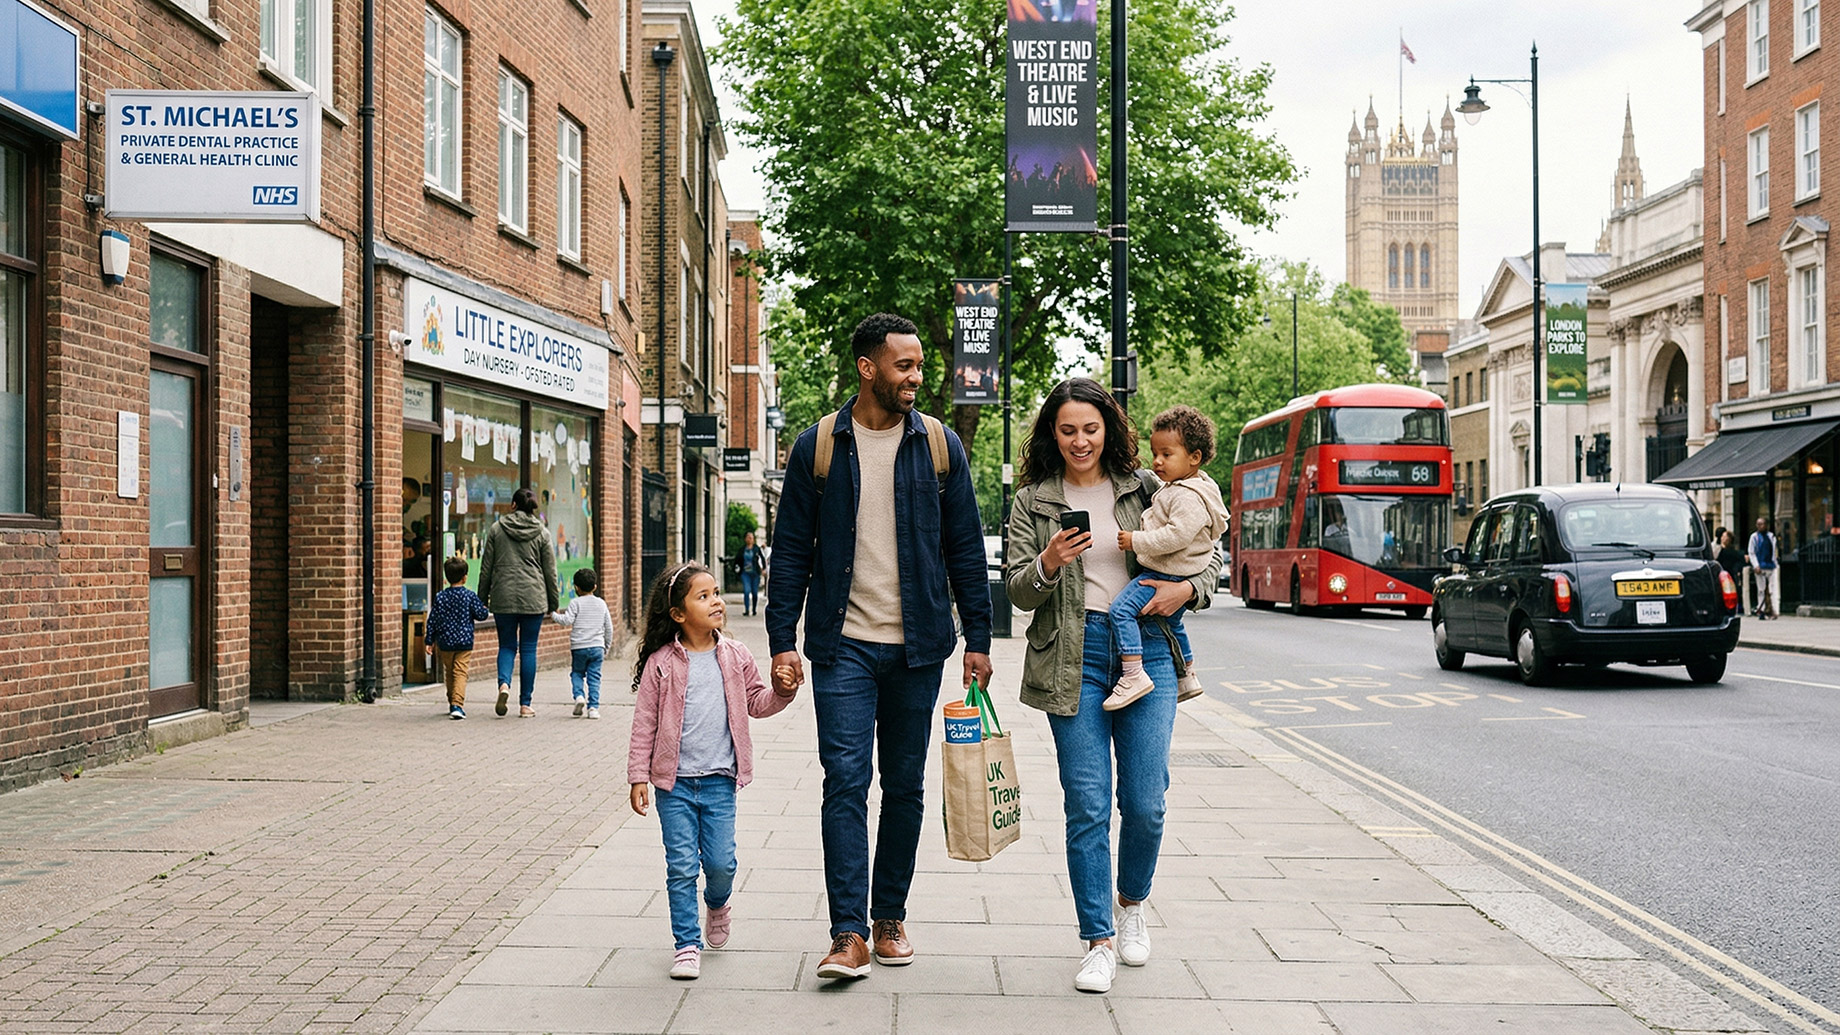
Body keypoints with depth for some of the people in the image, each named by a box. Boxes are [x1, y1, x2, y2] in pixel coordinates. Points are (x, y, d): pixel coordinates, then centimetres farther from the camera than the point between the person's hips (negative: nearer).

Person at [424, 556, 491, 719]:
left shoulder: (440, 597, 0)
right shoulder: (470, 596, -7)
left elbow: (432, 621, 2)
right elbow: (481, 615, -6)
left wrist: (429, 641, 9)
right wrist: (486, 611, 17)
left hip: (445, 643, 3)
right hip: (465, 643, -3)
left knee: (449, 674, 17)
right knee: (460, 673, -5)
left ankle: (453, 703, 26)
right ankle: (457, 704, -19)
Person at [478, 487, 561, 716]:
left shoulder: (497, 528, 2)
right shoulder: (542, 532, 2)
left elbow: (486, 567, 4)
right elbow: (550, 570, 4)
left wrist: (482, 598, 12)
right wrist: (553, 602, 11)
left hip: (503, 597, 0)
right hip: (533, 598, 0)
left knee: (507, 645, 12)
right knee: (528, 649, 5)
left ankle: (504, 683, -16)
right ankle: (525, 704, 6)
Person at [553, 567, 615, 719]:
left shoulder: (575, 603, -3)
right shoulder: (601, 604, 9)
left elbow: (567, 620, -15)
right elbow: (609, 628, 12)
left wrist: (555, 615, 3)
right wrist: (607, 646, 22)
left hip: (578, 647, -2)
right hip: (597, 647, 2)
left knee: (576, 673, 14)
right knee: (594, 677, 5)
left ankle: (579, 695, -9)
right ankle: (593, 707, -1)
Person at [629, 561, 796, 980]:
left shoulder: (734, 657, 3)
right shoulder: (662, 664, -5)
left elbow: (756, 703, 15)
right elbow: (644, 724, -2)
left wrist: (782, 692, -6)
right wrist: (638, 776, -4)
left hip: (719, 780, 2)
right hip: (674, 782, -2)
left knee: (721, 863, 2)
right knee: (681, 867, 0)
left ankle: (718, 905, 35)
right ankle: (687, 944, 12)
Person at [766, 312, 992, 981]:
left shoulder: (940, 445, 5)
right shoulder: (818, 446, 2)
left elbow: (965, 549, 8)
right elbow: (791, 550, 3)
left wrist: (978, 638, 3)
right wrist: (782, 642, -3)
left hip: (918, 646, 2)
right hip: (843, 644, -1)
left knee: (905, 786, 9)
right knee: (846, 781, -8)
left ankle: (890, 918, 22)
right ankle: (849, 933, -5)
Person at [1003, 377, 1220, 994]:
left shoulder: (1146, 490, 10)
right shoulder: (1032, 502, 8)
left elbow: (1208, 556, 15)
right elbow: (1019, 591, 3)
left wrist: (1186, 588, -6)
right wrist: (1048, 565, -17)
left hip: (1145, 649, 1)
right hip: (1073, 657, -1)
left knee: (1145, 803, 0)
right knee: (1087, 807, -3)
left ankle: (1132, 903, 30)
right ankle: (1098, 942, 9)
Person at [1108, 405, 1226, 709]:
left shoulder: (1189, 497, -21)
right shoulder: (1177, 486, 13)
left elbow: (1176, 535, -31)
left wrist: (1136, 541, -25)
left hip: (1168, 576, -11)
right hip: (1176, 577, 11)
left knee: (1121, 609, -20)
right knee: (1171, 622, 29)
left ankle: (1134, 675, -25)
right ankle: (1188, 677, 44)